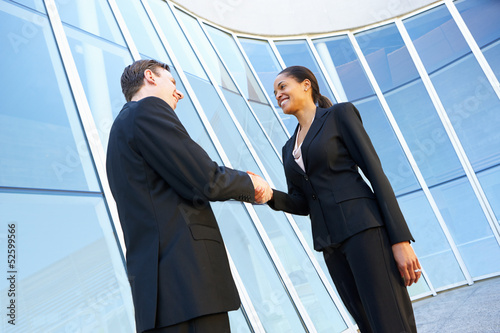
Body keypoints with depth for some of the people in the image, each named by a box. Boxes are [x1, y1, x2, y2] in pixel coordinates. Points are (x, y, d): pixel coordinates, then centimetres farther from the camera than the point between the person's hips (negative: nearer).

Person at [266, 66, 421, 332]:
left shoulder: (339, 114, 3)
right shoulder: (289, 149, 20)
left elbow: (375, 171, -5)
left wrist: (400, 239, -13)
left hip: (363, 228, -6)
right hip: (330, 243, 6)